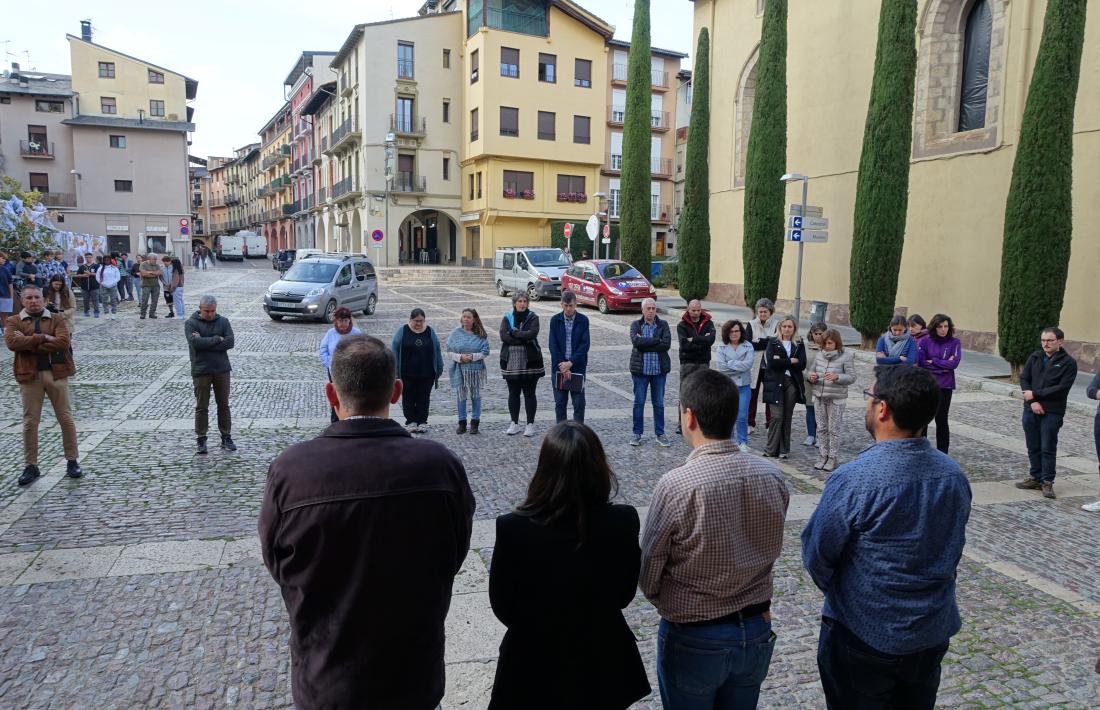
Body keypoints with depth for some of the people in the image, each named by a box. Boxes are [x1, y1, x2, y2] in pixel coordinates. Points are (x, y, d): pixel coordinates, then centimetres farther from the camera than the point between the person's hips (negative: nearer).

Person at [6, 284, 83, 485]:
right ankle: (30, 466, 15)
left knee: (66, 418, 3)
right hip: (29, 376, 0)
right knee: (30, 422, 5)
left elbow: (63, 341, -12)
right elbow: (12, 342, -13)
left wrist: (29, 344, -12)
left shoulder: (57, 320, 6)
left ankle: (72, 461, 13)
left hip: (56, 373, 0)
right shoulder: (14, 321, 7)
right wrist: (43, 337, -16)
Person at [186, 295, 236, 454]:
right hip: (201, 371, -2)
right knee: (202, 407, 3)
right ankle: (201, 439, 13)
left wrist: (205, 343, -13)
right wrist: (217, 339, -12)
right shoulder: (191, 323, -2)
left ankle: (226, 437, 19)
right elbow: (196, 342, -19)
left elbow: (230, 342, -9)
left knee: (224, 405, 9)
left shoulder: (223, 321, 4)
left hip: (222, 369, 2)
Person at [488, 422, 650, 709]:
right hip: (602, 662, 2)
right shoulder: (623, 522, -20)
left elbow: (502, 608, -10)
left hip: (535, 666, -1)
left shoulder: (513, 528, -26)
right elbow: (624, 595, -4)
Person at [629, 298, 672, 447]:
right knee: (639, 403, 5)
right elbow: (636, 341, -17)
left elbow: (667, 344, -13)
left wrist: (644, 343, -14)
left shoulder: (663, 325, 3)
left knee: (659, 404, 8)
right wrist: (657, 340, -14)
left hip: (659, 370, 1)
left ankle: (660, 434, 19)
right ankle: (637, 434, 16)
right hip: (640, 369, -1)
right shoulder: (636, 325, 2)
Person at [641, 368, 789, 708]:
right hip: (758, 631, 4)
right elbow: (771, 552, 1)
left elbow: (648, 574, -14)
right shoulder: (772, 477, -11)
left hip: (694, 639, -4)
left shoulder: (676, 485, -26)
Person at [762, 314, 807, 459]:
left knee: (787, 418, 4)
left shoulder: (799, 344, 11)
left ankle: (784, 450, 13)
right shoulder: (772, 343, 6)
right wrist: (791, 361, -8)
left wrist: (781, 361, -9)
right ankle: (771, 449, 1)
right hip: (775, 383, -2)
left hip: (792, 383, 2)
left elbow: (802, 364, -3)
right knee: (777, 417, -8)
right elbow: (771, 362, -10)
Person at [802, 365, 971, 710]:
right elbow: (951, 551, 5)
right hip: (934, 633, 5)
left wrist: (837, 592, 5)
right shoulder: (954, 474, -7)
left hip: (865, 635, -5)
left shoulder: (853, 479, -27)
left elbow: (817, 554, -15)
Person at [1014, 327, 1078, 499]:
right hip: (1031, 409, 5)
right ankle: (1036, 478, 22)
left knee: (1048, 448, -1)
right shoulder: (1035, 357, 8)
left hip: (1052, 412, -4)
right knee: (1033, 447, 11)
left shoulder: (1068, 362, -6)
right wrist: (1032, 402, -9)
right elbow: (1024, 378, 4)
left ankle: (1047, 482, 9)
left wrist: (1035, 394, -12)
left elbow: (1062, 388, -14)